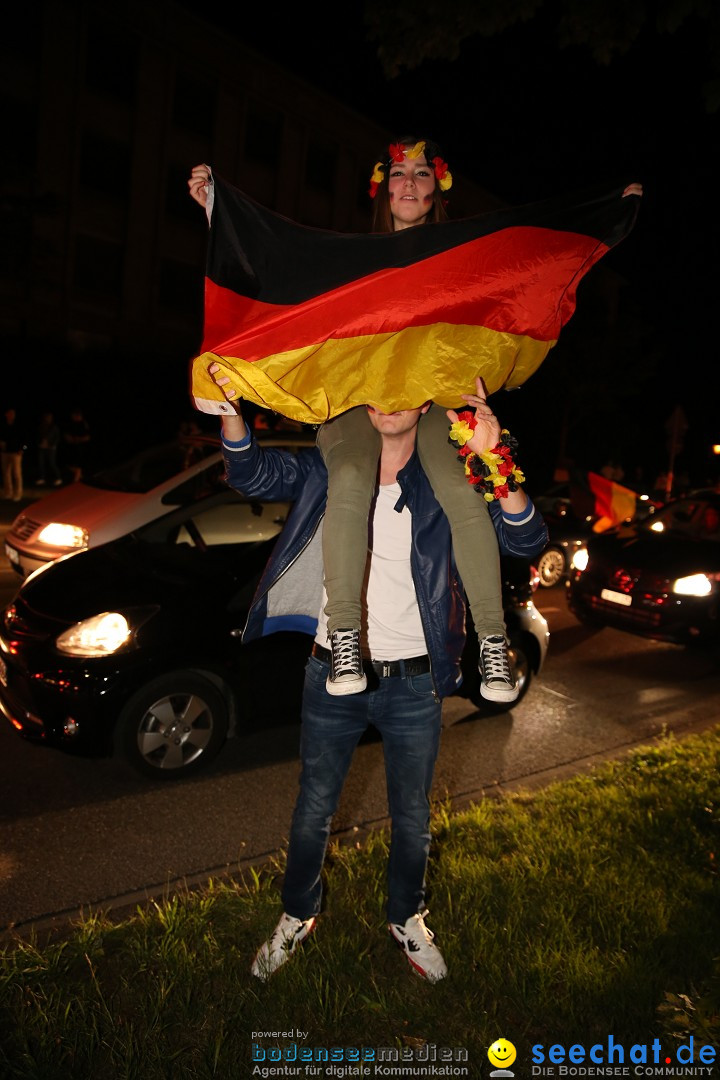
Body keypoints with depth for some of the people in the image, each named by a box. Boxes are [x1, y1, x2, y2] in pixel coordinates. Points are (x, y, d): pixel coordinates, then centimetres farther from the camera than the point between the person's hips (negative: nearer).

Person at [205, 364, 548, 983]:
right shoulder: (327, 471, -3)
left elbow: (526, 542, -15)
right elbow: (251, 474, -9)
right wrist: (231, 404, -28)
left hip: (413, 684, 0)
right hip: (334, 679, 0)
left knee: (412, 819, 19)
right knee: (314, 812, 18)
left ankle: (407, 918, 48)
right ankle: (298, 915, 46)